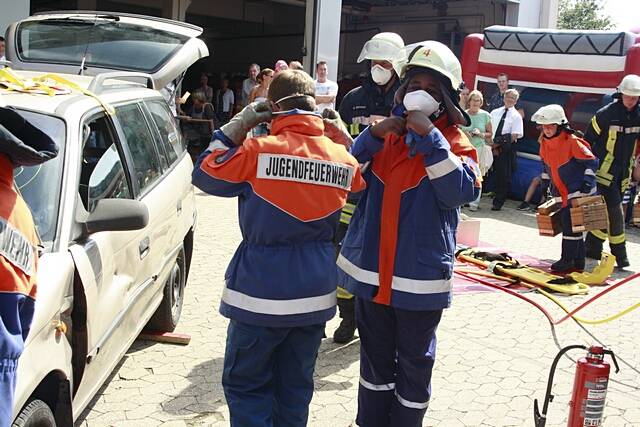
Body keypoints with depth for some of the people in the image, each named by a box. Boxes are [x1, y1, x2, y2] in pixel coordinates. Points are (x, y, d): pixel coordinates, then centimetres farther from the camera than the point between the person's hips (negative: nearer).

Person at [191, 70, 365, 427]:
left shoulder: (259, 151, -15)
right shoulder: (343, 158, -2)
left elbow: (205, 175, -2)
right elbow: (359, 183, 19)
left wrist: (237, 127, 3)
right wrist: (341, 137, 15)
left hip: (262, 292, -4)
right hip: (316, 294, 4)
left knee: (245, 383, 9)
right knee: (296, 385, 17)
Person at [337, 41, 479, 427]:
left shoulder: (454, 141, -3)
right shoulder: (386, 131, 7)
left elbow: (461, 191, -20)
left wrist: (429, 135, -23)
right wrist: (373, 135, -14)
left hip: (420, 275, -4)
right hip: (372, 269, 4)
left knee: (414, 362, 10)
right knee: (375, 356, 19)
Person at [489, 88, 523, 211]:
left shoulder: (516, 116, 1)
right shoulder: (495, 113, 13)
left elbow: (514, 136, -7)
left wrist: (499, 145, -12)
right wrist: (491, 145, -5)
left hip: (506, 150, -3)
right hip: (492, 147, 3)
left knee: (503, 177, -1)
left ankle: (498, 203, 7)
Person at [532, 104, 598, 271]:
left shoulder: (572, 142, -21)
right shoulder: (544, 142, 2)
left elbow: (591, 162, -15)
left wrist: (587, 182, -20)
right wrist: (545, 184, 21)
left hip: (578, 190, -8)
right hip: (562, 191, 8)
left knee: (569, 222, -9)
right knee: (568, 223, 12)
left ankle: (568, 260, 0)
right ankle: (578, 261, 22)